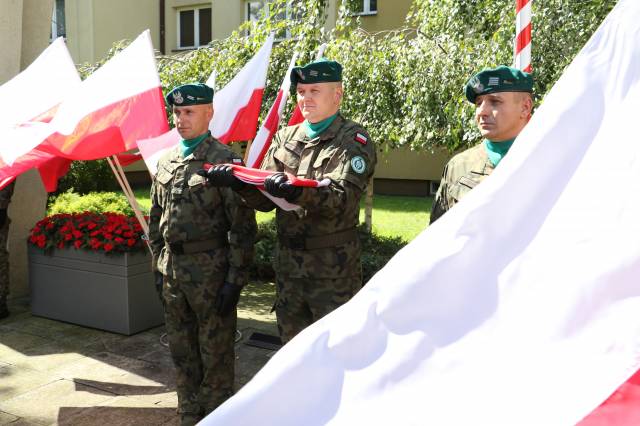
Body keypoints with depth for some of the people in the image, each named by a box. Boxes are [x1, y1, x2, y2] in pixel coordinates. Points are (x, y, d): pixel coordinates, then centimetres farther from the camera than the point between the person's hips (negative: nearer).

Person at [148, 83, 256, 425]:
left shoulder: (226, 160, -10)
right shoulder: (165, 162, 10)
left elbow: (243, 226, -13)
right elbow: (156, 220, 17)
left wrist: (236, 279, -15)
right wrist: (158, 266, 14)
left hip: (210, 270, -6)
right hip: (172, 268, 7)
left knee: (216, 354, 7)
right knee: (181, 351, 17)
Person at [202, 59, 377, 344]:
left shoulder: (353, 141, -6)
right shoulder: (285, 137, 10)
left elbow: (341, 197, -22)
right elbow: (266, 200, 7)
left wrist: (297, 192, -38)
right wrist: (238, 181, -12)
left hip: (333, 272, -5)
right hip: (288, 264, 6)